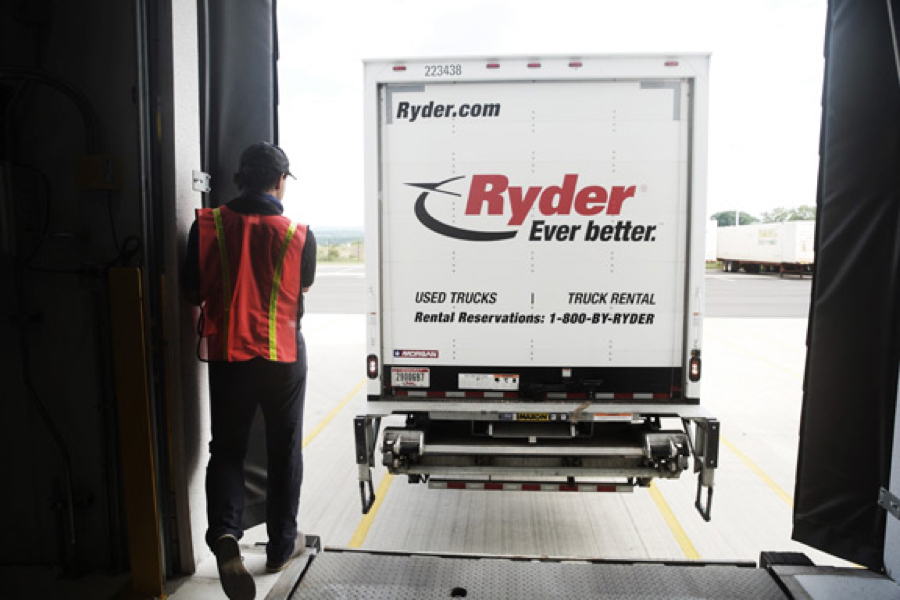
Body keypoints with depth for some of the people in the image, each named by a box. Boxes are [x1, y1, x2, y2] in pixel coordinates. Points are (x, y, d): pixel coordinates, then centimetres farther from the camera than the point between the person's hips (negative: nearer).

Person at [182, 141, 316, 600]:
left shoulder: (209, 224, -6)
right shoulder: (298, 234, -9)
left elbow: (193, 290, 1)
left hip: (227, 353, 1)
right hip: (283, 355, -1)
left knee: (226, 448, 14)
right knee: (284, 451, 14)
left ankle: (224, 532, -8)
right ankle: (282, 545, 26)